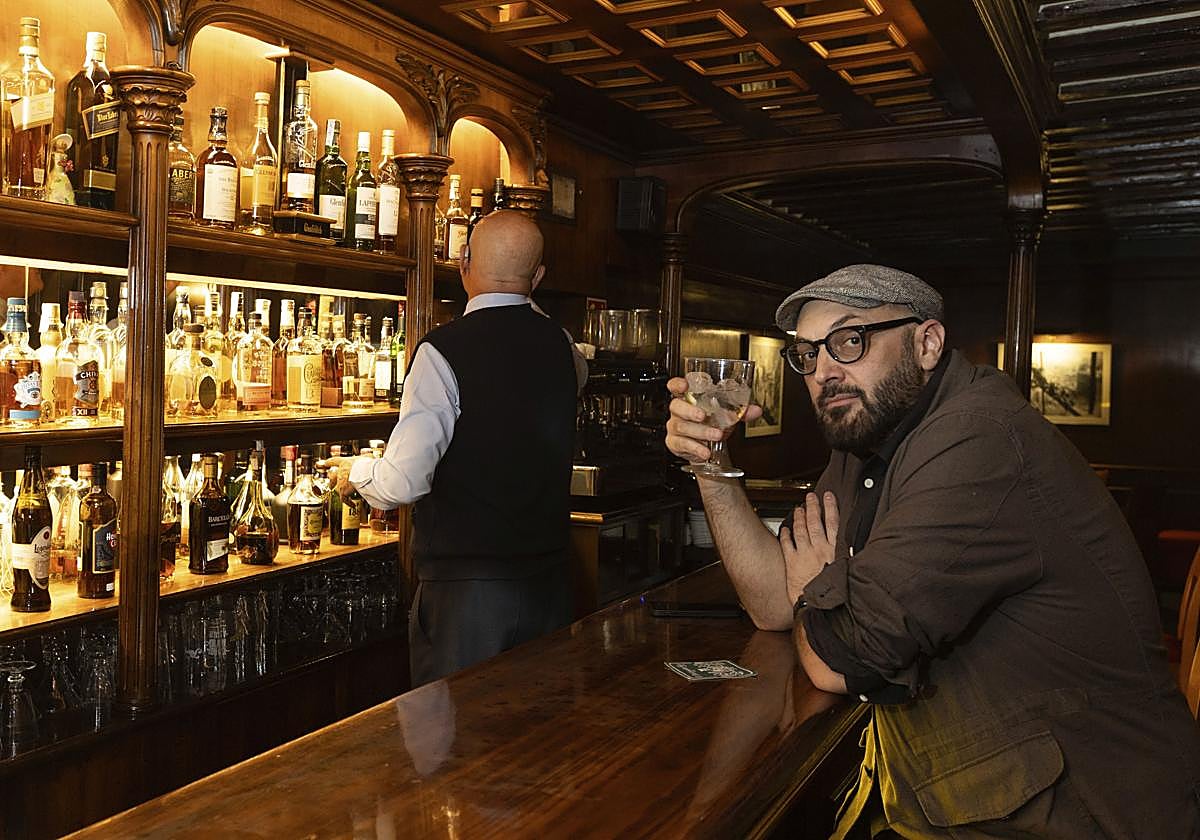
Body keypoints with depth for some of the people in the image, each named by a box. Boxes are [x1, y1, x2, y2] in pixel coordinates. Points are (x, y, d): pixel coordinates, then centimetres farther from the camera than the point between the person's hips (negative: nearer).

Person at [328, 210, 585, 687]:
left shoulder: (443, 350, -15)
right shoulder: (560, 345, 3)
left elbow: (404, 481, -20)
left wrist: (355, 473, 2)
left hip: (464, 592, -6)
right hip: (548, 585, 6)